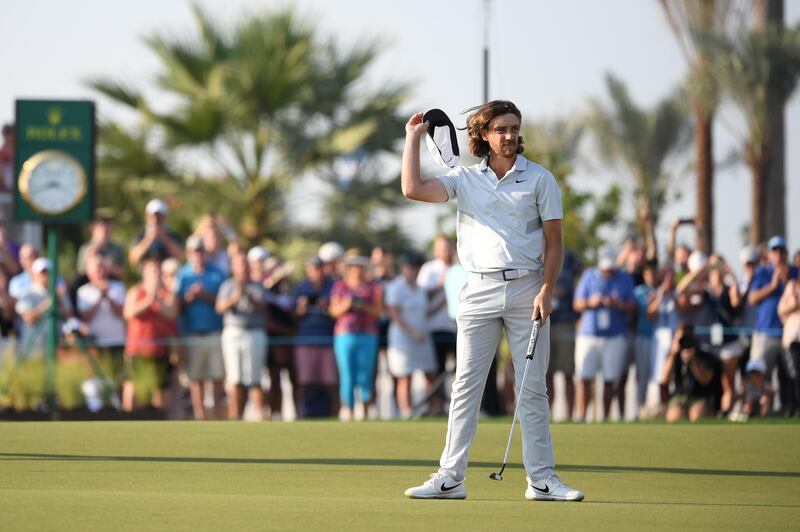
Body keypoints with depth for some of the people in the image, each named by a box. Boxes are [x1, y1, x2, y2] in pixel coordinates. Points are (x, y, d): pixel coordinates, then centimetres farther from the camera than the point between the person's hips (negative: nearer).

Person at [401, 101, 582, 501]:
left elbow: (554, 242, 4)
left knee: (532, 389, 1)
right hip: (480, 291, 1)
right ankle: (451, 478, 1)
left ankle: (541, 479, 4)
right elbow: (413, 189, -4)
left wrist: (546, 290, -8)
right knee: (465, 386, -1)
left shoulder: (539, 179, 6)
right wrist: (414, 137, 3)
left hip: (527, 289, -1)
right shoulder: (465, 179, 10)